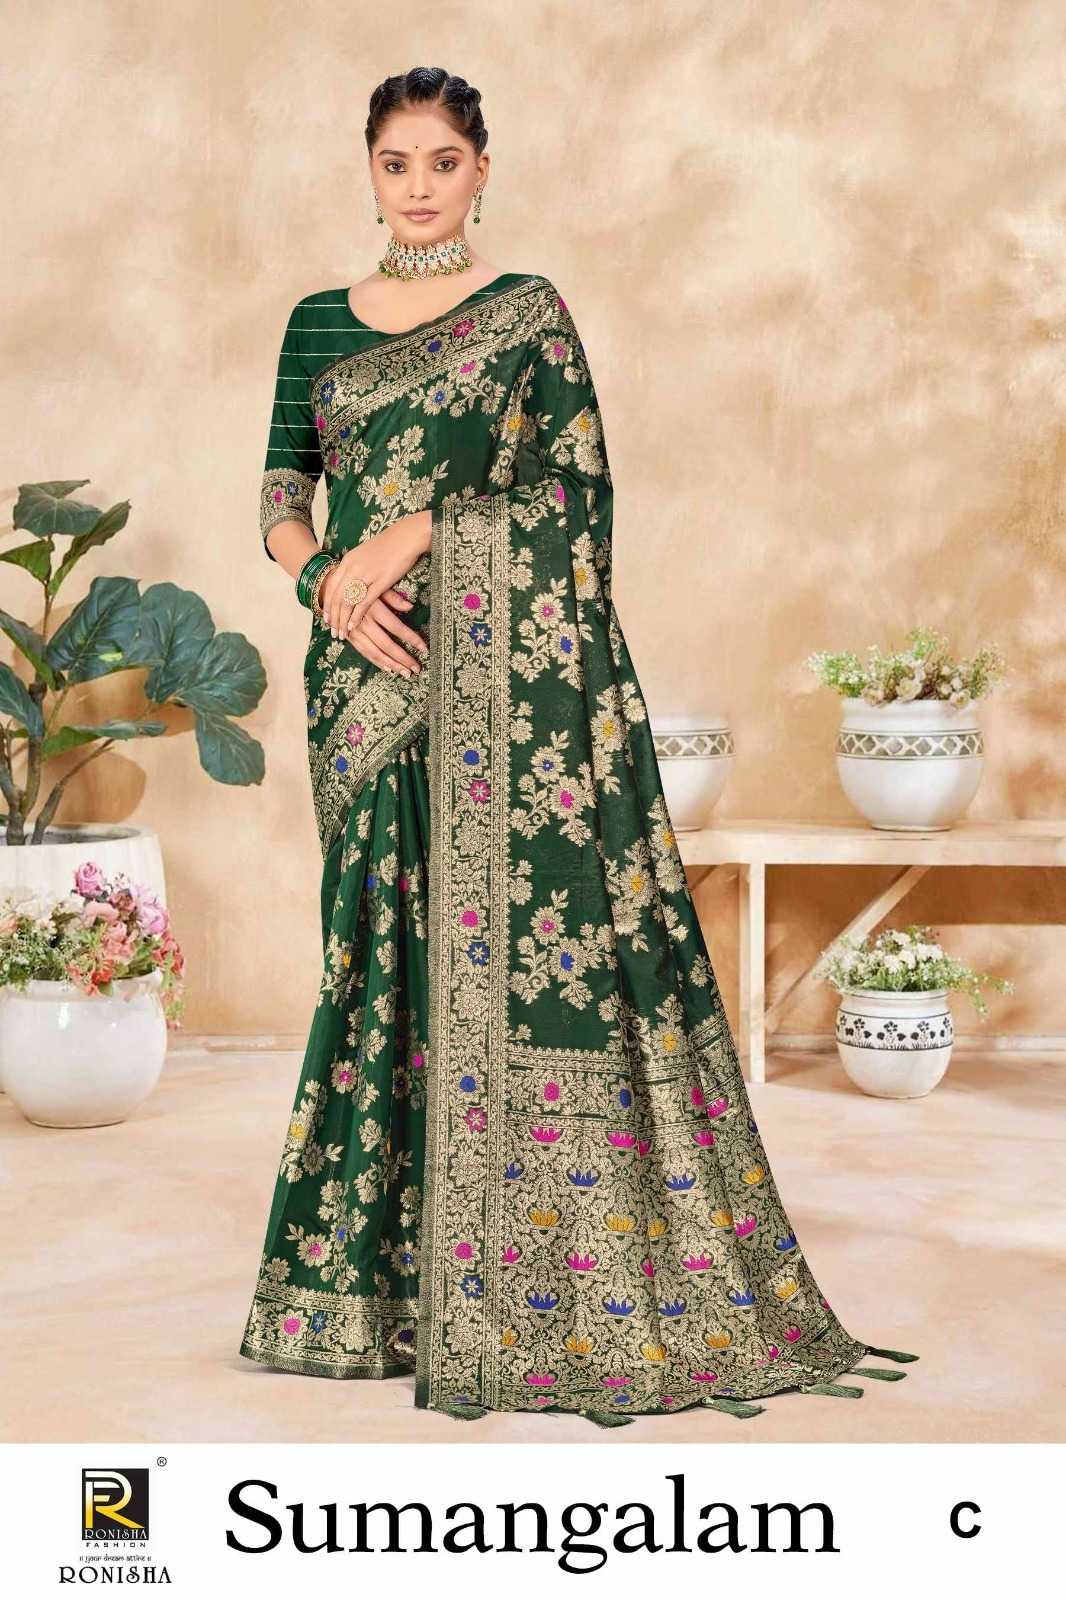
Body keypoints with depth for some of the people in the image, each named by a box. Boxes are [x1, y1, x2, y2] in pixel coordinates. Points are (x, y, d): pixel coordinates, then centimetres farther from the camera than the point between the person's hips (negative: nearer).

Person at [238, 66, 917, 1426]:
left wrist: (415, 530, -10)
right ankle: (391, 1263, 15)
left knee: (516, 926, -7)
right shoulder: (319, 324, 15)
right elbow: (282, 489, 11)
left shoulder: (528, 311, 5)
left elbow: (578, 486, -2)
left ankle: (530, 1284, 1)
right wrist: (326, 577, -9)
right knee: (383, 936, 5)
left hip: (507, 667, -3)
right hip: (367, 664, 3)